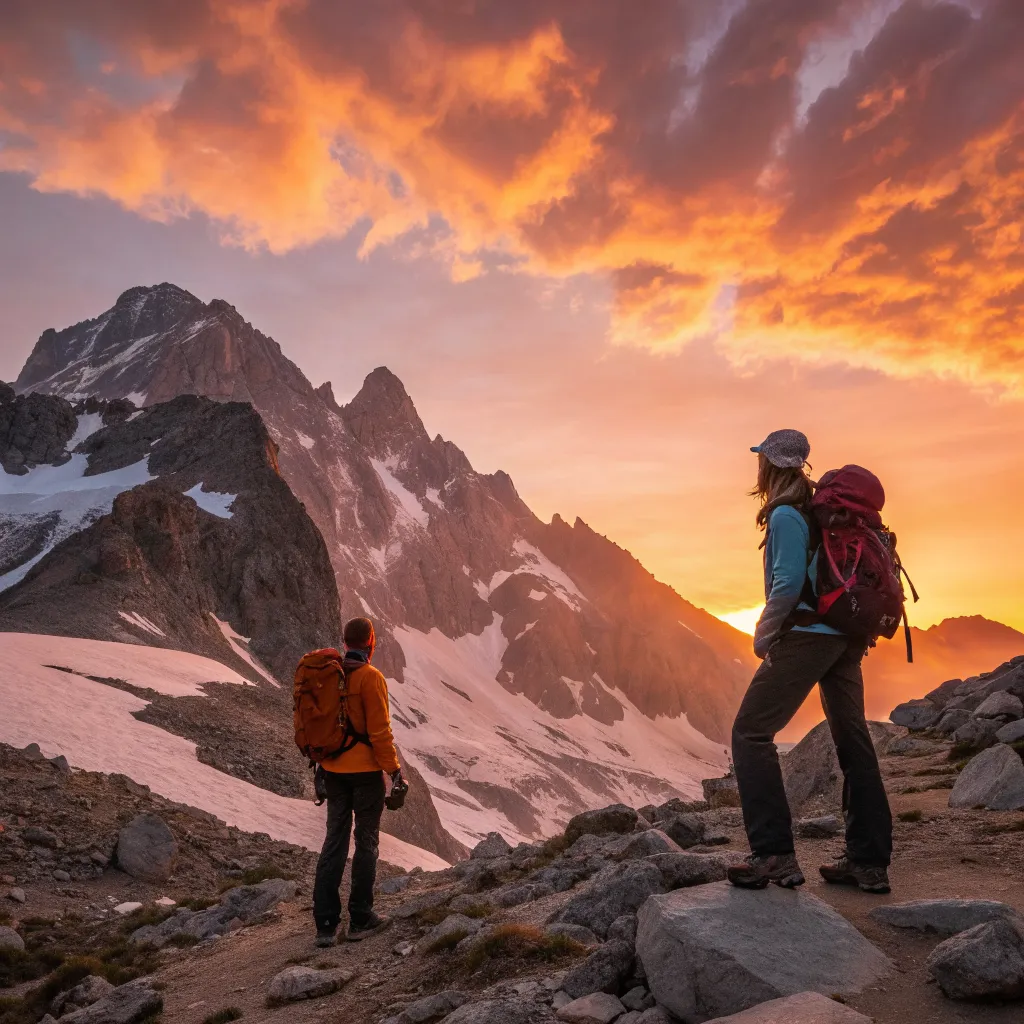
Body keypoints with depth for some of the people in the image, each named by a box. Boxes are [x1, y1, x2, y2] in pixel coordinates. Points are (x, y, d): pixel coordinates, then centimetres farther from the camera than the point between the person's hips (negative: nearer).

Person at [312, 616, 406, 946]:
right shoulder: (370, 677, -16)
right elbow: (379, 730, -16)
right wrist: (394, 768, -8)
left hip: (333, 769, 6)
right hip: (365, 770, -6)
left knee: (334, 840, 11)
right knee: (366, 842, 7)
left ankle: (325, 923, 11)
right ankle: (360, 920, 15)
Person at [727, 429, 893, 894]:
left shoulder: (786, 515, -12)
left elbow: (788, 583, -17)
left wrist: (763, 636, -6)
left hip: (807, 634, -9)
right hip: (847, 637, 9)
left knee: (751, 732, -4)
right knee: (852, 738, 12)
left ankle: (774, 854, -9)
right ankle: (869, 861, 18)